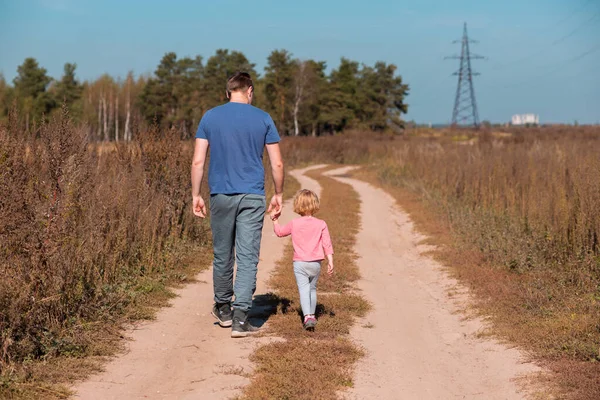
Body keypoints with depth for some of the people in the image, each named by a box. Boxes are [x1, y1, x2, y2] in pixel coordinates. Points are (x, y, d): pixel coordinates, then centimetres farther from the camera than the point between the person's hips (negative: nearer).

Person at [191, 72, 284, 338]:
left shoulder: (210, 118, 3)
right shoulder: (263, 119, 2)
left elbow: (198, 161, -2)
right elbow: (277, 164, 2)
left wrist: (196, 195, 5)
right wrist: (278, 195, 13)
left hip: (221, 196, 1)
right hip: (252, 197, -1)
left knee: (222, 255, 15)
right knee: (248, 258, -3)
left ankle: (223, 309, 30)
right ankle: (240, 318, -10)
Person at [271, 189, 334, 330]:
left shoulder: (294, 224, -2)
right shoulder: (321, 224, -2)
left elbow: (280, 232, 15)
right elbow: (327, 244, -4)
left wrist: (275, 221, 30)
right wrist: (330, 262, -1)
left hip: (300, 263, -2)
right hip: (316, 264, 2)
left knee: (304, 290, -8)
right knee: (312, 288, 20)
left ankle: (307, 316, -24)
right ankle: (312, 315, 27)